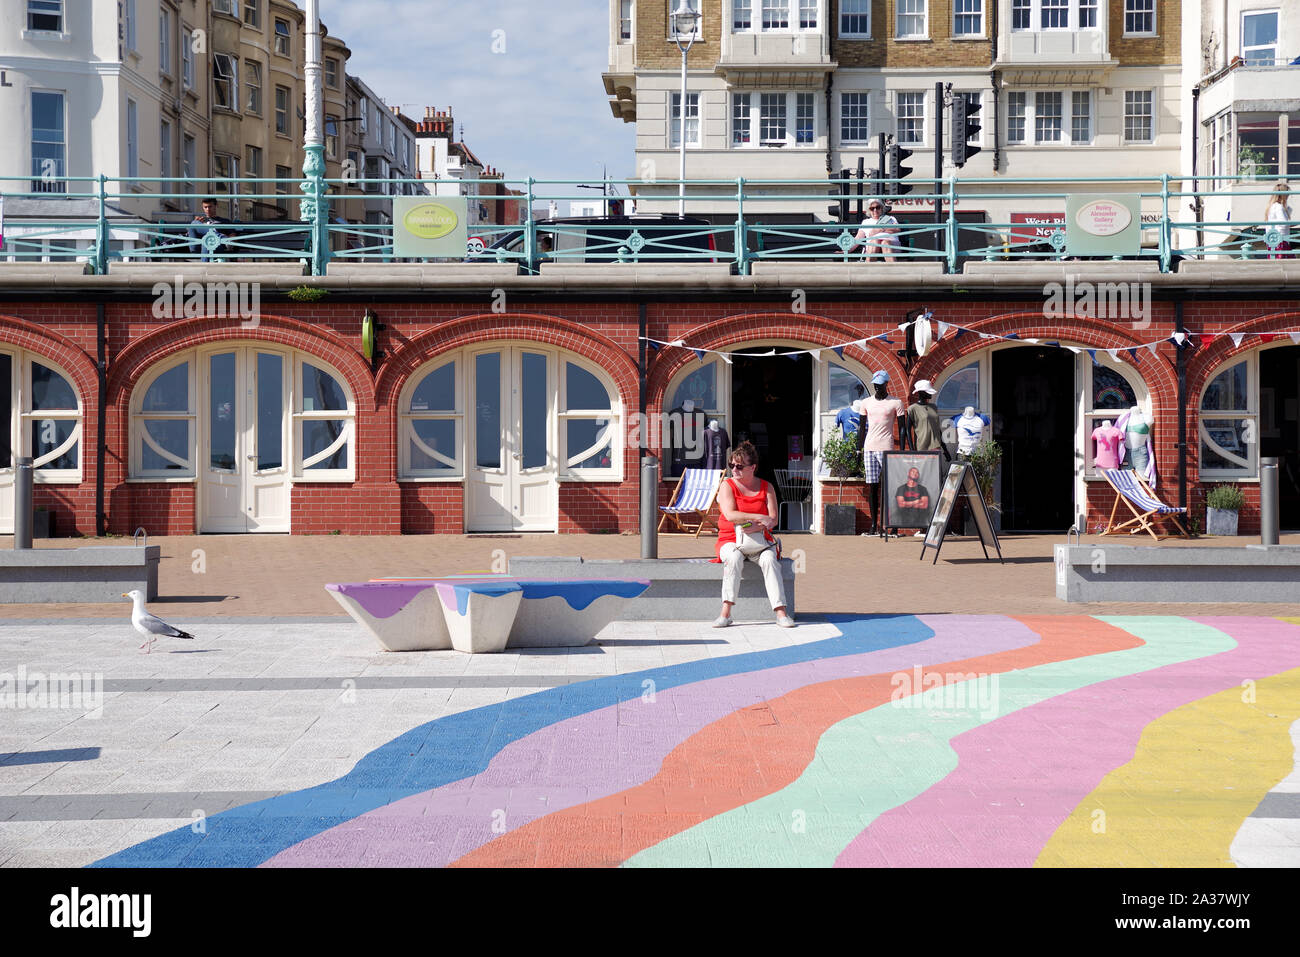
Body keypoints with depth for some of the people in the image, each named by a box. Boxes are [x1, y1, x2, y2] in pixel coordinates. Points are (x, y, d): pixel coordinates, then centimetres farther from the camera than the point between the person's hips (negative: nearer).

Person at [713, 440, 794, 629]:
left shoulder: (766, 488, 7)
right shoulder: (727, 486, 2)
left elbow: (772, 520, -2)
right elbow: (730, 515, -15)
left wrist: (755, 527, -22)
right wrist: (759, 518, -22)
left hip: (759, 541, 1)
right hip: (731, 540, -1)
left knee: (769, 559, -31)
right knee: (734, 558, -35)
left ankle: (781, 612, -34)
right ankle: (726, 613, -36)